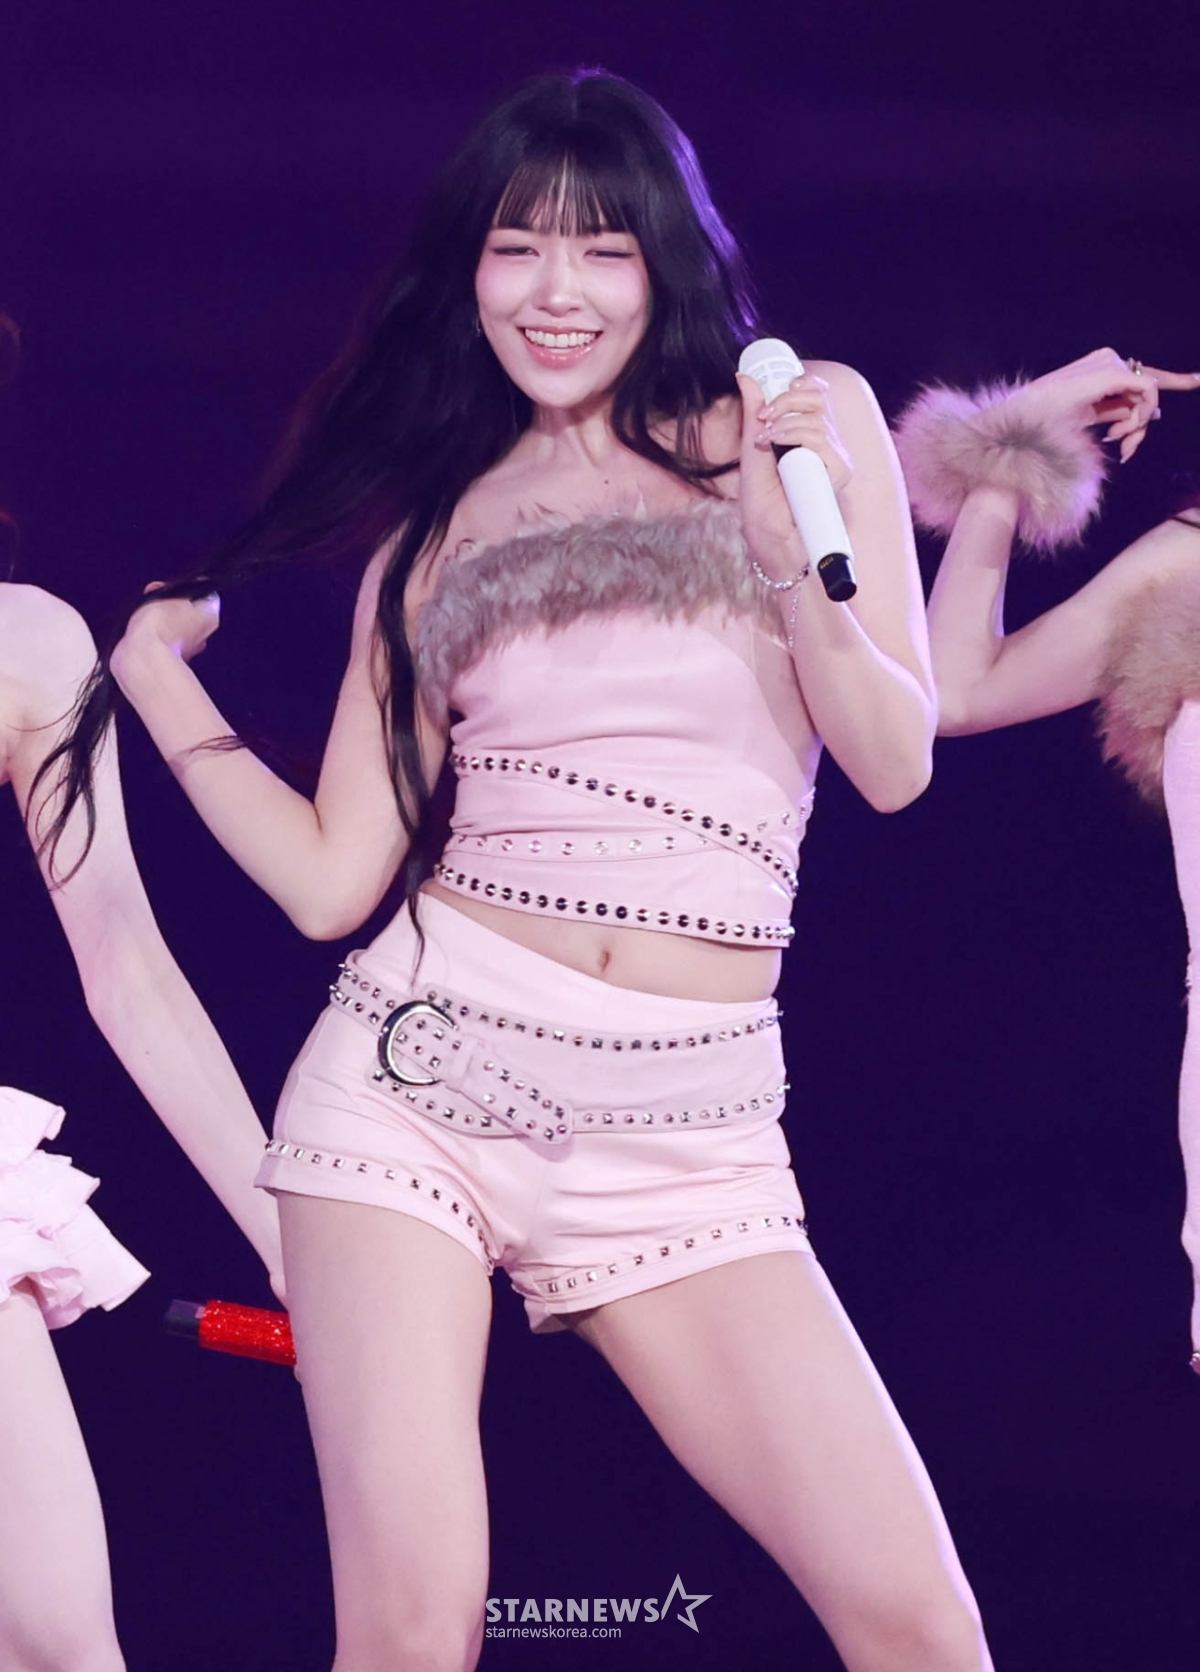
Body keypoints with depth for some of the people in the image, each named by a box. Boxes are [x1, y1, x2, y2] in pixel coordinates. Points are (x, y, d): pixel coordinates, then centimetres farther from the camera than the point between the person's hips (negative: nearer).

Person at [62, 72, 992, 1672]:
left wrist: (794, 565, -14)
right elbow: (331, 879, 12)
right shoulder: (434, 528, 13)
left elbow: (896, 762, 2)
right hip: (422, 1068, 1)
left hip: (689, 1134, 0)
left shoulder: (799, 420, 9)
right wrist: (161, 685, 8)